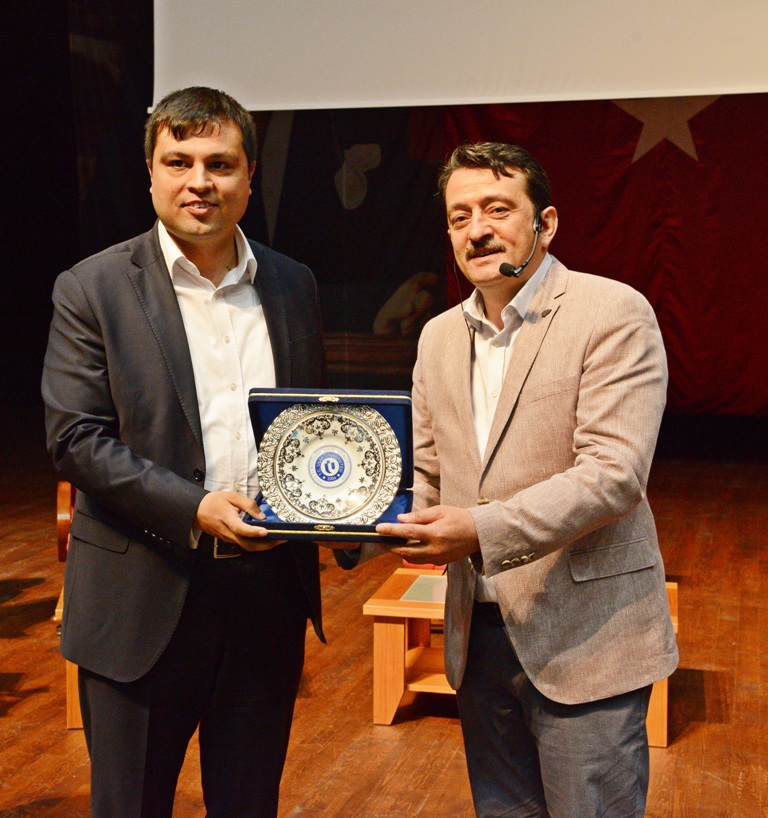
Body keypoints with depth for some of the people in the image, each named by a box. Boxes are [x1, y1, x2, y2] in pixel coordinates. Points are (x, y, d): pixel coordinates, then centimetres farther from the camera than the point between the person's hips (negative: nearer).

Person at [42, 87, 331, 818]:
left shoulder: (293, 286, 8)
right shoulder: (93, 289, -4)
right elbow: (74, 437, -10)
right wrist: (193, 508, -21)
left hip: (269, 590, 4)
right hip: (144, 597, -3)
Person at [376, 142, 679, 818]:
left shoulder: (614, 314, -10)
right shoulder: (440, 337, 12)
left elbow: (614, 472, -19)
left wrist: (482, 531, -28)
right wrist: (371, 521, -7)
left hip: (584, 636, -6)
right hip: (479, 635, 6)